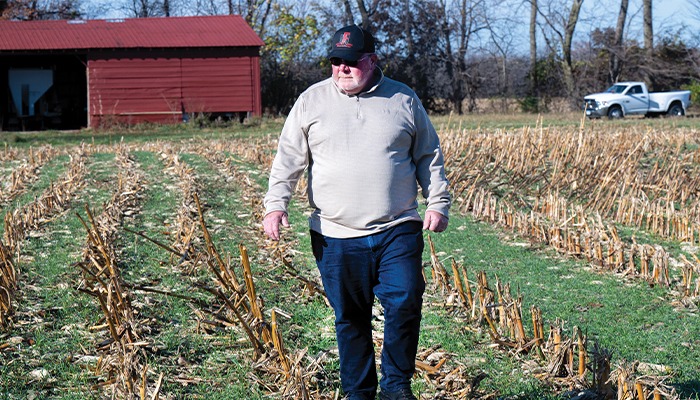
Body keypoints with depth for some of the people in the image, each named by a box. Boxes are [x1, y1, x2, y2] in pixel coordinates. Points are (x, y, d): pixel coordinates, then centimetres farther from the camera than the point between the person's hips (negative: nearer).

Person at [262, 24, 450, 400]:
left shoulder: (403, 99, 7)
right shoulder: (312, 101, 5)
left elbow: (429, 157, 14)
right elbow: (288, 159, 5)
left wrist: (437, 202, 6)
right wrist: (275, 205, -5)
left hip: (397, 231, 0)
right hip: (336, 235, 0)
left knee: (405, 304, -9)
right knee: (350, 317, 6)